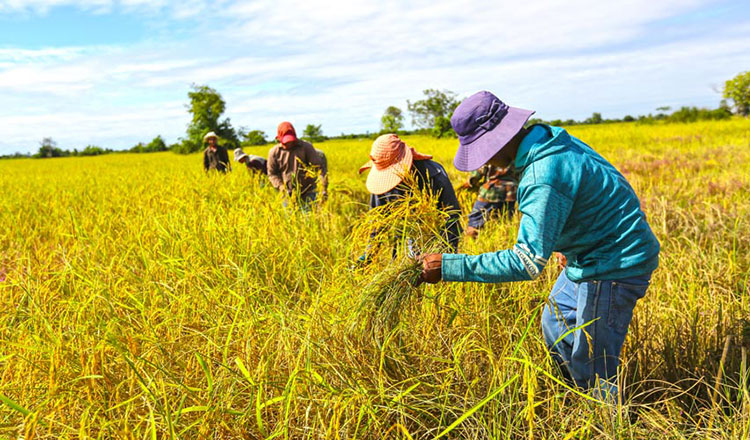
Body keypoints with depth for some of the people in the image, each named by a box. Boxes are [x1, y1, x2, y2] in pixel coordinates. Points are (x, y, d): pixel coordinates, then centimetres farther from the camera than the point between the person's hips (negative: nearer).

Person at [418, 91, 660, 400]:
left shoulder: (544, 178, -32)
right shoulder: (549, 138, -1)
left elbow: (528, 262, -34)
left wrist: (449, 267, -33)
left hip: (614, 266, -10)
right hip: (593, 254, 11)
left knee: (593, 366, 1)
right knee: (555, 326, 22)